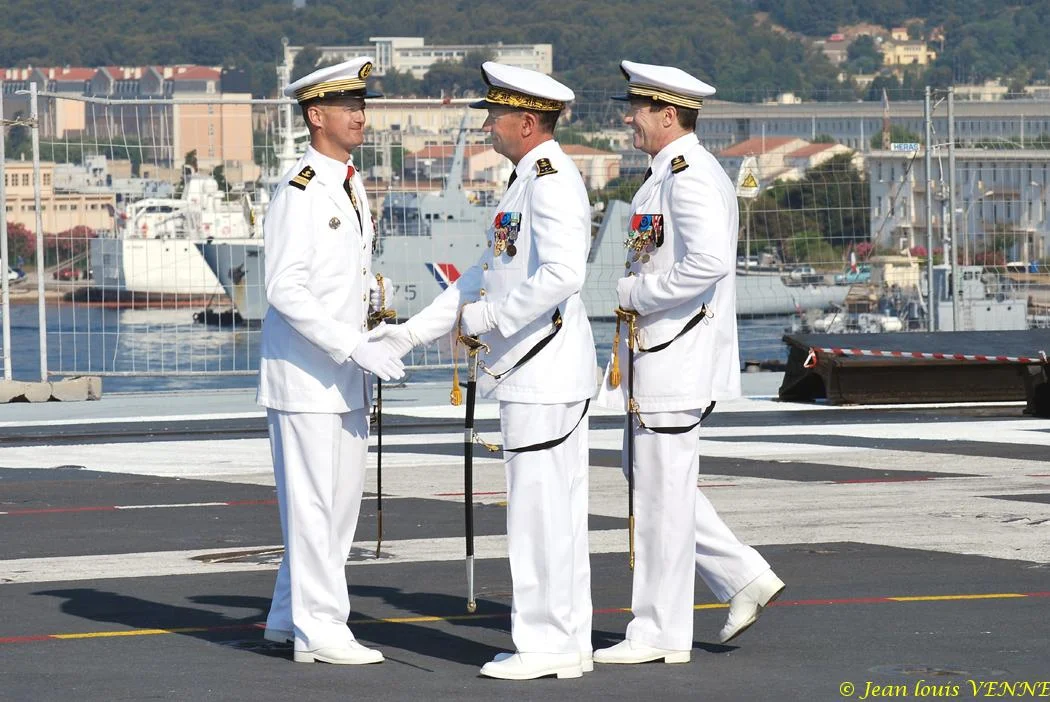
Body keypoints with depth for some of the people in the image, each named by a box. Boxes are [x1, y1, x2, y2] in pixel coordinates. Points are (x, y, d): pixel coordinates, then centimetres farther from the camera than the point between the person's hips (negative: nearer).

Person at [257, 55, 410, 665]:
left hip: (347, 376, 9)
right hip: (305, 373, -9)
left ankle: (291, 615, 23)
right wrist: (356, 346, -23)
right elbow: (285, 289, -20)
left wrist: (385, 334, 8)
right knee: (313, 501, -5)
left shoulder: (353, 186, 13)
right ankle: (318, 630, 0)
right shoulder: (299, 192, -15)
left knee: (343, 499, 13)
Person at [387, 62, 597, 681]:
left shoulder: (553, 180, -15)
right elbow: (487, 275, 23)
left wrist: (490, 316, -17)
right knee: (557, 512, 11)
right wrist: (413, 332, 17)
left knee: (540, 508, -6)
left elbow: (562, 274, -28)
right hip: (537, 373, 10)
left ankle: (546, 644, -2)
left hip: (545, 372, -10)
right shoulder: (529, 181, 19)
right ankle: (570, 646, 15)